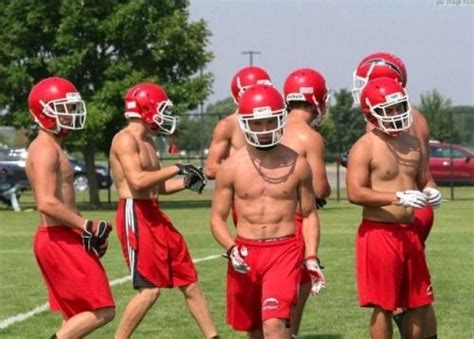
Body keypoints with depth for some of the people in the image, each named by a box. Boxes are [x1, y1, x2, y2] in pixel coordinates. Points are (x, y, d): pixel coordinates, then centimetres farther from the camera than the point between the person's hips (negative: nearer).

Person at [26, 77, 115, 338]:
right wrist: (87, 226, -18)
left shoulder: (53, 148, 19)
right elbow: (47, 203, -24)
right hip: (59, 241, -10)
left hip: (63, 239, 10)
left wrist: (84, 228, 11)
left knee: (78, 315, 13)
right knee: (102, 312, -10)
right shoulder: (45, 149, -14)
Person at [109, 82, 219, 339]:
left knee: (189, 282, 10)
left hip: (154, 215, 10)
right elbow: (138, 181, -24)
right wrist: (177, 169, -17)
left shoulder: (147, 142, 19)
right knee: (150, 289, -11)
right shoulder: (126, 139, -11)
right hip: (135, 215, -10)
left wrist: (185, 182, 6)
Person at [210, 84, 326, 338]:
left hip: (284, 252, -2)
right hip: (245, 253, 2)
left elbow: (309, 214, 9)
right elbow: (217, 217, 4)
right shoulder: (231, 167, -1)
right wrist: (231, 249, -15)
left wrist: (311, 258, -2)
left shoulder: (297, 165, 0)